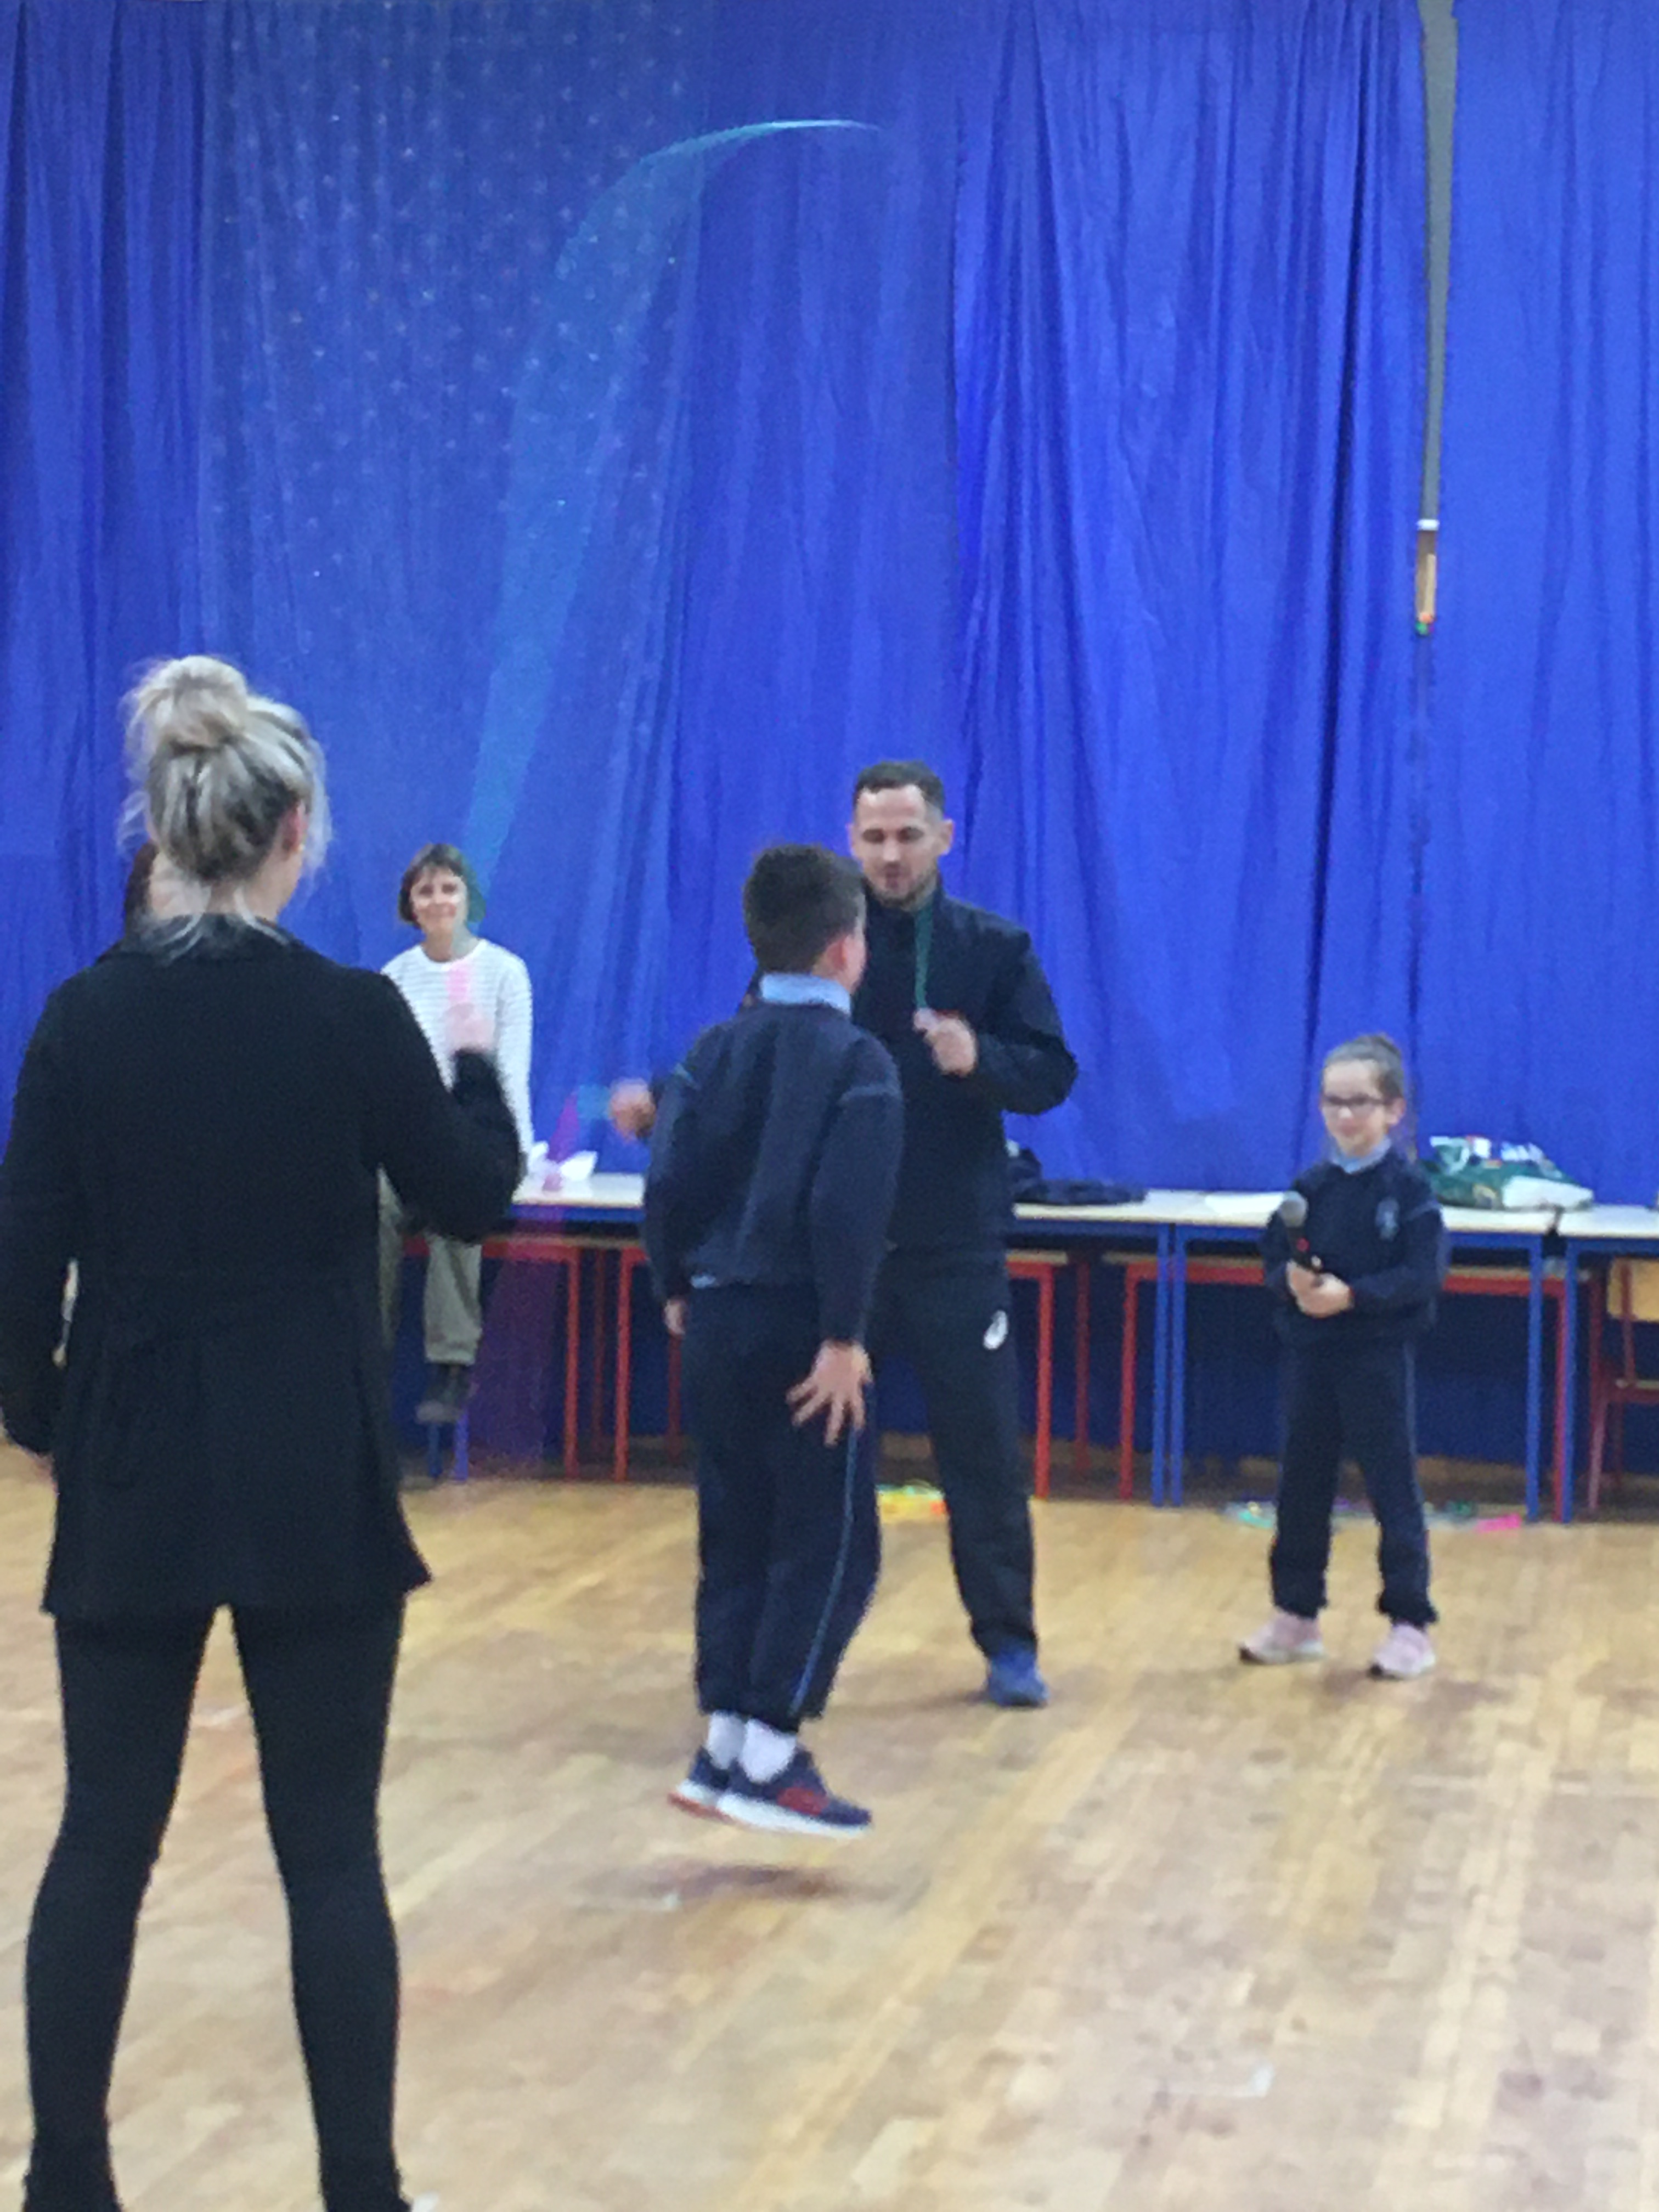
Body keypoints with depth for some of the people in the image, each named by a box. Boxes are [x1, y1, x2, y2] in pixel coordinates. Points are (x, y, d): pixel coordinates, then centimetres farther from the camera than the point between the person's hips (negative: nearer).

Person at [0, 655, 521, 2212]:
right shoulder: (353, 1015, -10)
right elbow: (468, 1202, 3)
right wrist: (476, 1065, 20)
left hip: (131, 1476, 3)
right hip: (316, 1484, -2)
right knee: (330, 1850, 4)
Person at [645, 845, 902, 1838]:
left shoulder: (715, 1051, 8)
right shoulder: (859, 1061, -9)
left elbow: (670, 1185, 3)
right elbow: (846, 1211, -19)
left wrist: (678, 1290, 15)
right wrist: (844, 1336, -16)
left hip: (718, 1319, 6)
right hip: (798, 1327, -6)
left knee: (737, 1536, 14)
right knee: (833, 1542, 1)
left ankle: (726, 1744, 15)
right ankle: (771, 1756, -2)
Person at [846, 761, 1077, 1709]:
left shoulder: (995, 947, 1)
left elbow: (1053, 1073, -3)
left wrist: (979, 1060, -22)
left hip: (956, 1240, 0)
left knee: (984, 1448, 5)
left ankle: (1009, 1642, 17)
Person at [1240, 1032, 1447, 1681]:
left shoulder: (1408, 1188, -8)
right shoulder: (1311, 1186, 6)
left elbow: (1424, 1275, -14)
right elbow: (1275, 1258, 7)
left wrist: (1351, 1295, -23)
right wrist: (1292, 1281, -16)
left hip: (1379, 1357, -5)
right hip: (1311, 1354, 5)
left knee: (1393, 1489, 1)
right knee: (1300, 1487, 11)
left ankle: (1410, 1625, 9)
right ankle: (1295, 1616, 23)